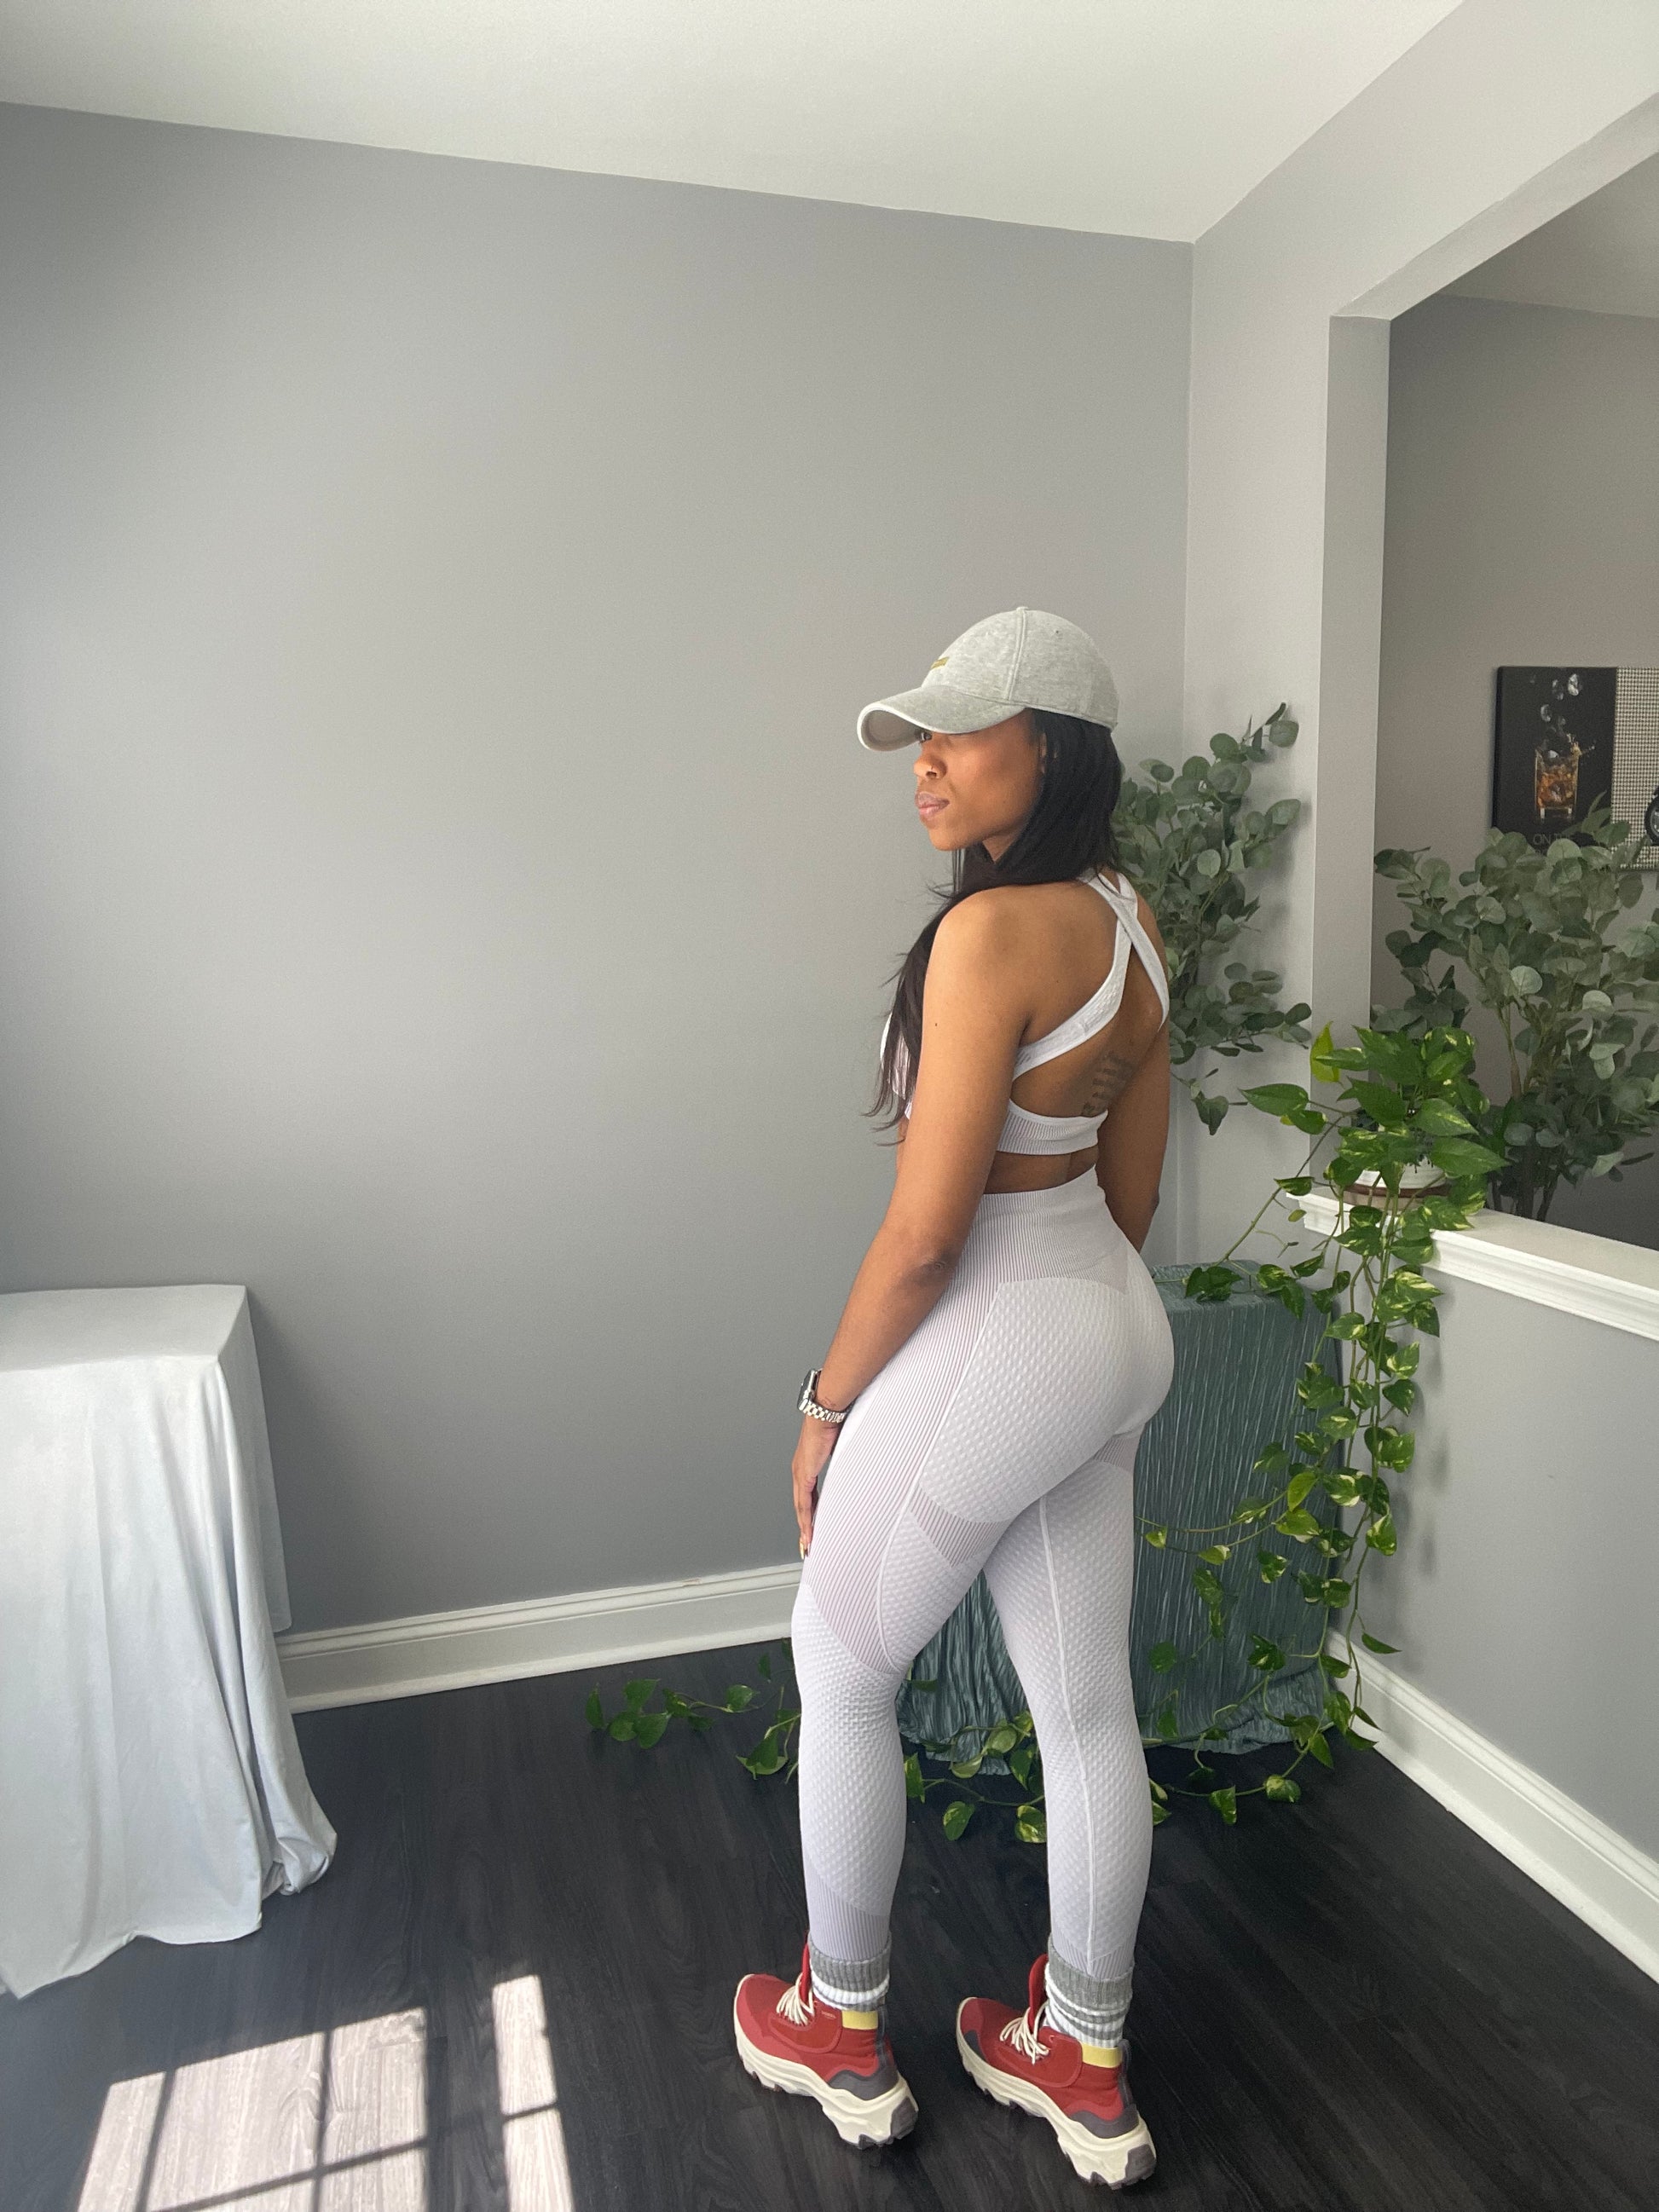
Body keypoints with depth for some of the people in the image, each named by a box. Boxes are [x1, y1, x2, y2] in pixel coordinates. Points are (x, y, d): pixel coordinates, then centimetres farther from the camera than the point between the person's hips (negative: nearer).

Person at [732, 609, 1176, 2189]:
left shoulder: (993, 930, -23)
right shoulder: (1134, 925, 5)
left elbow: (926, 1231, -22)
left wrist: (826, 1407, -9)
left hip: (991, 1347, -8)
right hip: (1118, 1330, 9)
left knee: (840, 1673, 16)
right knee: (1087, 1705, 18)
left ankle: (843, 2032, 37)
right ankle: (1086, 2067, 39)